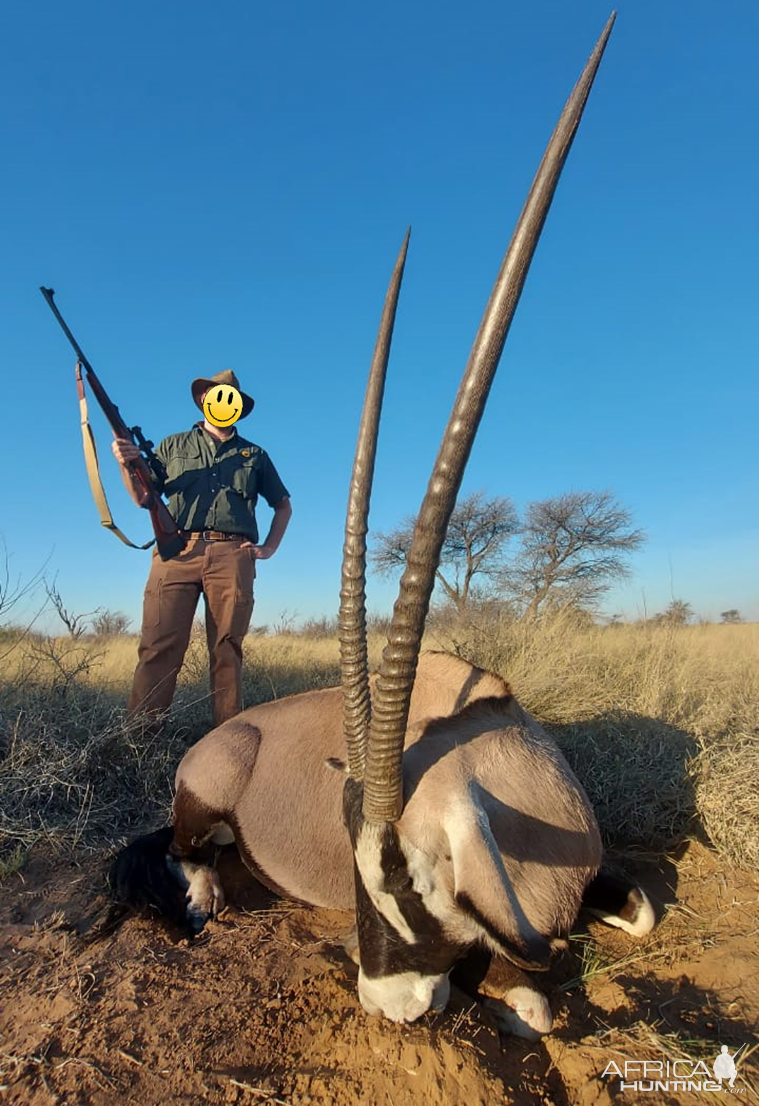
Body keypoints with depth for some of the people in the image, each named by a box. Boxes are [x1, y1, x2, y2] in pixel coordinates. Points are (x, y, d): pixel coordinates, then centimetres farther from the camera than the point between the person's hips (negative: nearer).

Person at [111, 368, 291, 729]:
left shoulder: (254, 455, 22)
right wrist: (127, 465, -4)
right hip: (177, 553, 0)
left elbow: (283, 505, 27)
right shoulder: (173, 446, 22)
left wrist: (269, 548, 14)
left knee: (227, 649, -2)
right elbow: (143, 497, 16)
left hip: (232, 557, 1)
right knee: (159, 647, -9)